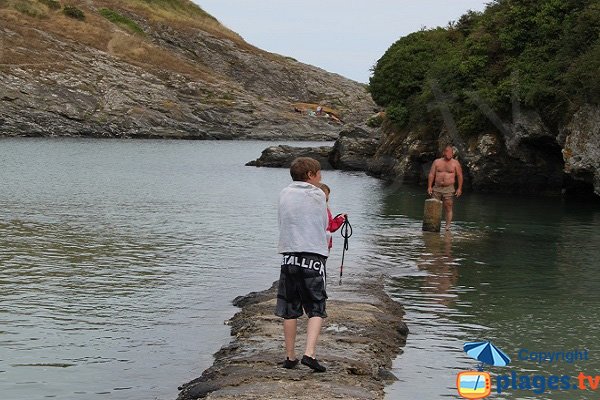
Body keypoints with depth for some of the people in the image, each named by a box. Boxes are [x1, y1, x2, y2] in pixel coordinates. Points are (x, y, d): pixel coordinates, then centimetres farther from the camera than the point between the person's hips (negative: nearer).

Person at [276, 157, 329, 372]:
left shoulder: (284, 194, 7)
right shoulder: (318, 195, 1)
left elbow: (282, 223, 15)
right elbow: (325, 226, 9)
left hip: (289, 256, 3)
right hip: (314, 257, -3)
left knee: (289, 310, 10)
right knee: (316, 310, 2)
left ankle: (290, 357, 14)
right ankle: (309, 353, -12)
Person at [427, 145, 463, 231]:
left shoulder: (455, 163, 4)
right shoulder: (437, 162, 7)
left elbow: (460, 176, 4)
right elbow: (431, 174, 7)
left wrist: (459, 188, -4)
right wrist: (429, 186, -1)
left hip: (449, 189, -2)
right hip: (437, 188, 2)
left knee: (448, 208, -4)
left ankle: (447, 226, -1)